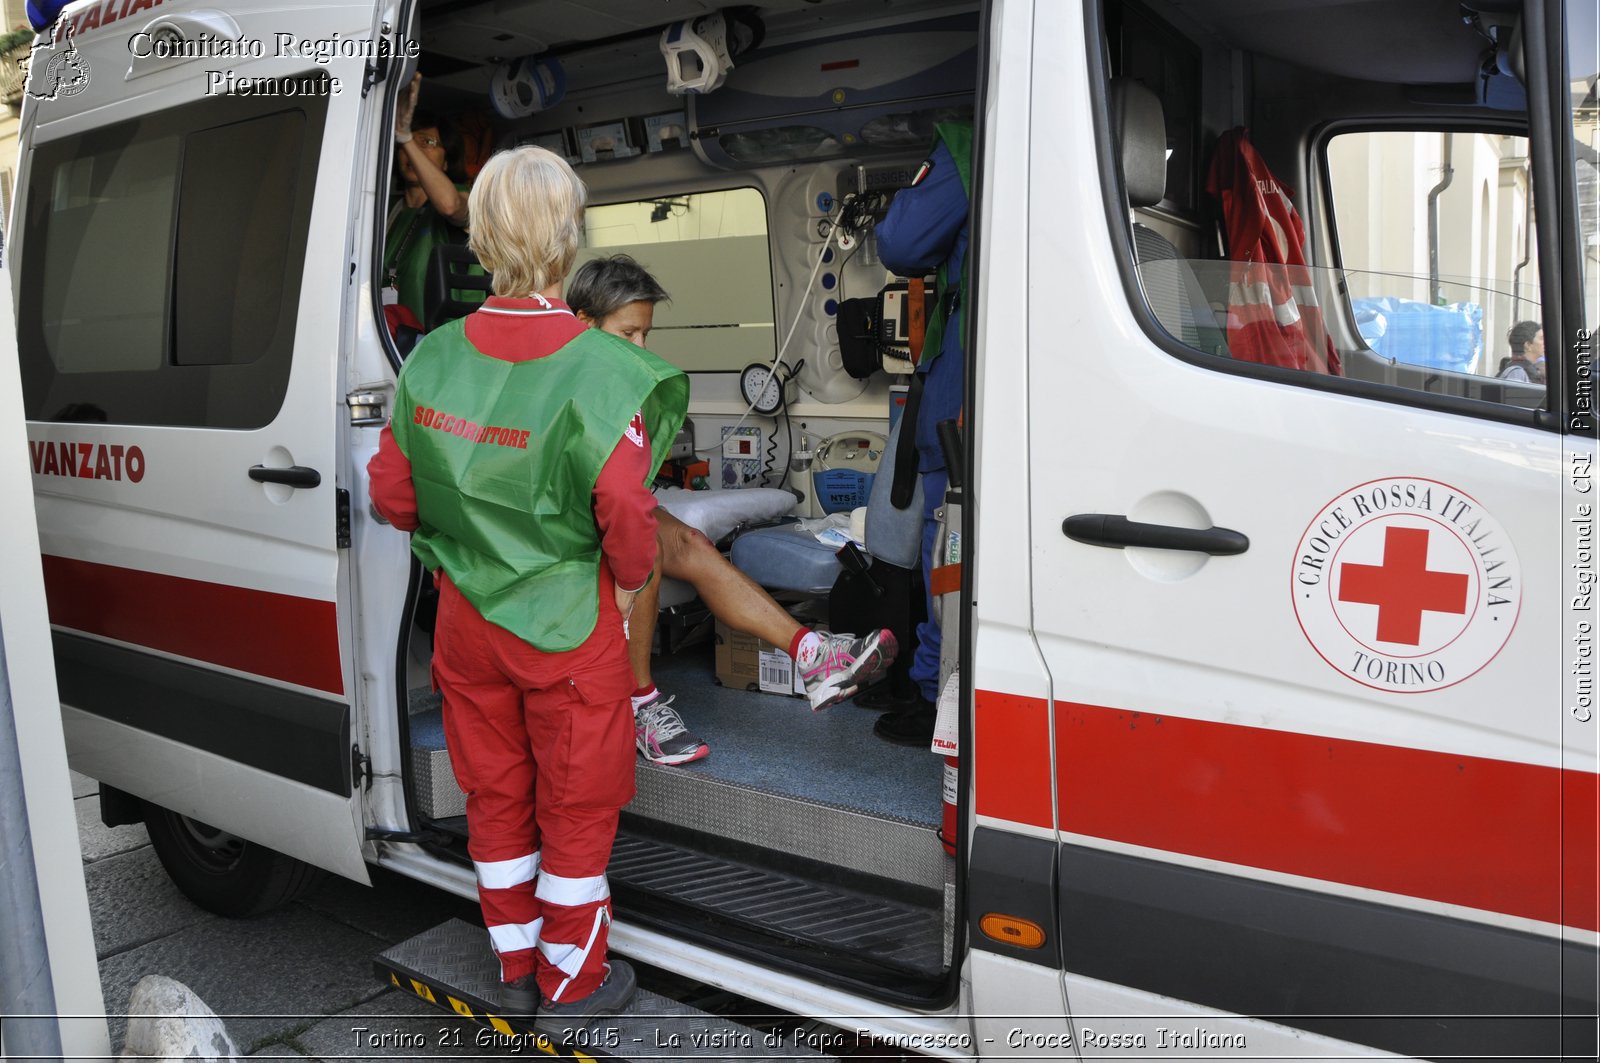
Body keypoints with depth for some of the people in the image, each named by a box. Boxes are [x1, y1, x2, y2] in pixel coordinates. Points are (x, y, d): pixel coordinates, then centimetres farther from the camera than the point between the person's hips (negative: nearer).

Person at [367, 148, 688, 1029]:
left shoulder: (433, 356, -5)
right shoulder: (600, 371, -21)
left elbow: (392, 493, 2)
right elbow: (626, 512, -21)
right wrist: (630, 580, 0)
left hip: (465, 616, 5)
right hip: (570, 623, -5)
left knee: (495, 796, 20)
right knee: (575, 806, 14)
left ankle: (516, 970, 38)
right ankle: (571, 984, 31)